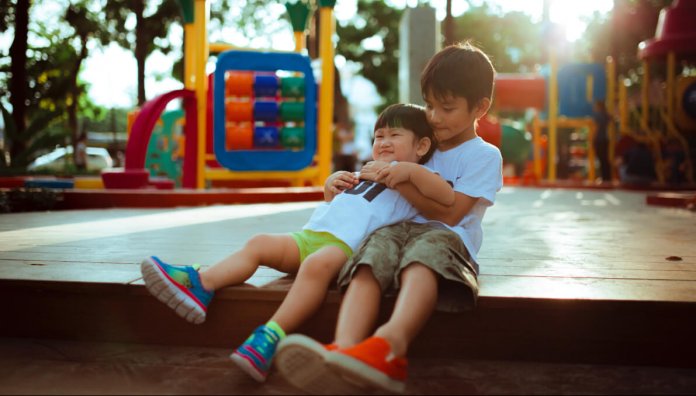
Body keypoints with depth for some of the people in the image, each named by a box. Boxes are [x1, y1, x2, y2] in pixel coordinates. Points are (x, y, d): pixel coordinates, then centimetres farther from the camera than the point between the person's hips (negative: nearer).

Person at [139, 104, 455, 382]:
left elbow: (448, 198, -10)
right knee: (260, 243, -8)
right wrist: (330, 190, 22)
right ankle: (200, 286, -21)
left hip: (347, 245, -8)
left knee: (317, 264, -37)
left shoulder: (414, 180, 10)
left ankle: (270, 337, -46)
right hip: (309, 235, 8)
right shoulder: (364, 175, 35)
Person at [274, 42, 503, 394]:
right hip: (398, 228, 5)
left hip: (447, 237, -4)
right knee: (371, 258, -33)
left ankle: (389, 345, -71)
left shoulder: (485, 156, 11)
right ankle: (343, 350, -61)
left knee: (425, 251, -42)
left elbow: (449, 213, -1)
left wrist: (402, 182, -7)